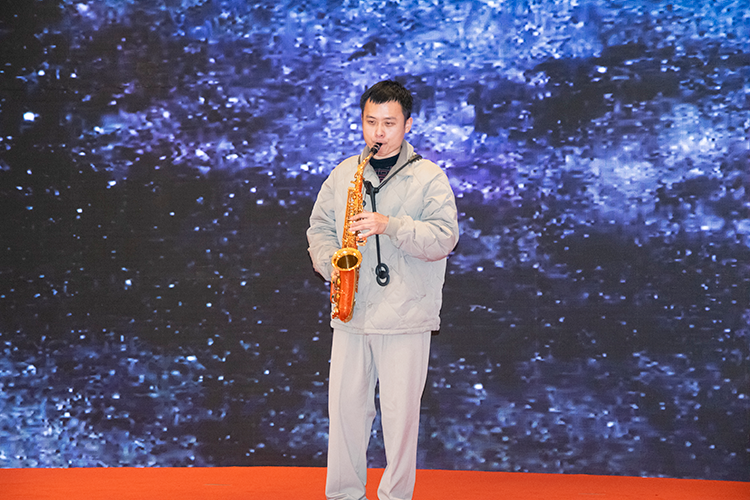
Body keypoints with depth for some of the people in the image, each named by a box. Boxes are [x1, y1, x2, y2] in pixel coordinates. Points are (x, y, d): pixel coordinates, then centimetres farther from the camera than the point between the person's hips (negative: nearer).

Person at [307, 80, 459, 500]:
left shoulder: (429, 177, 0)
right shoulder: (343, 174, 12)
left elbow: (444, 237, -9)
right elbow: (319, 226, 18)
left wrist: (390, 225, -20)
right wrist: (330, 262, -2)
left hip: (406, 317, -3)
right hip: (350, 312, 4)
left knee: (400, 411, -1)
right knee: (345, 405, 5)